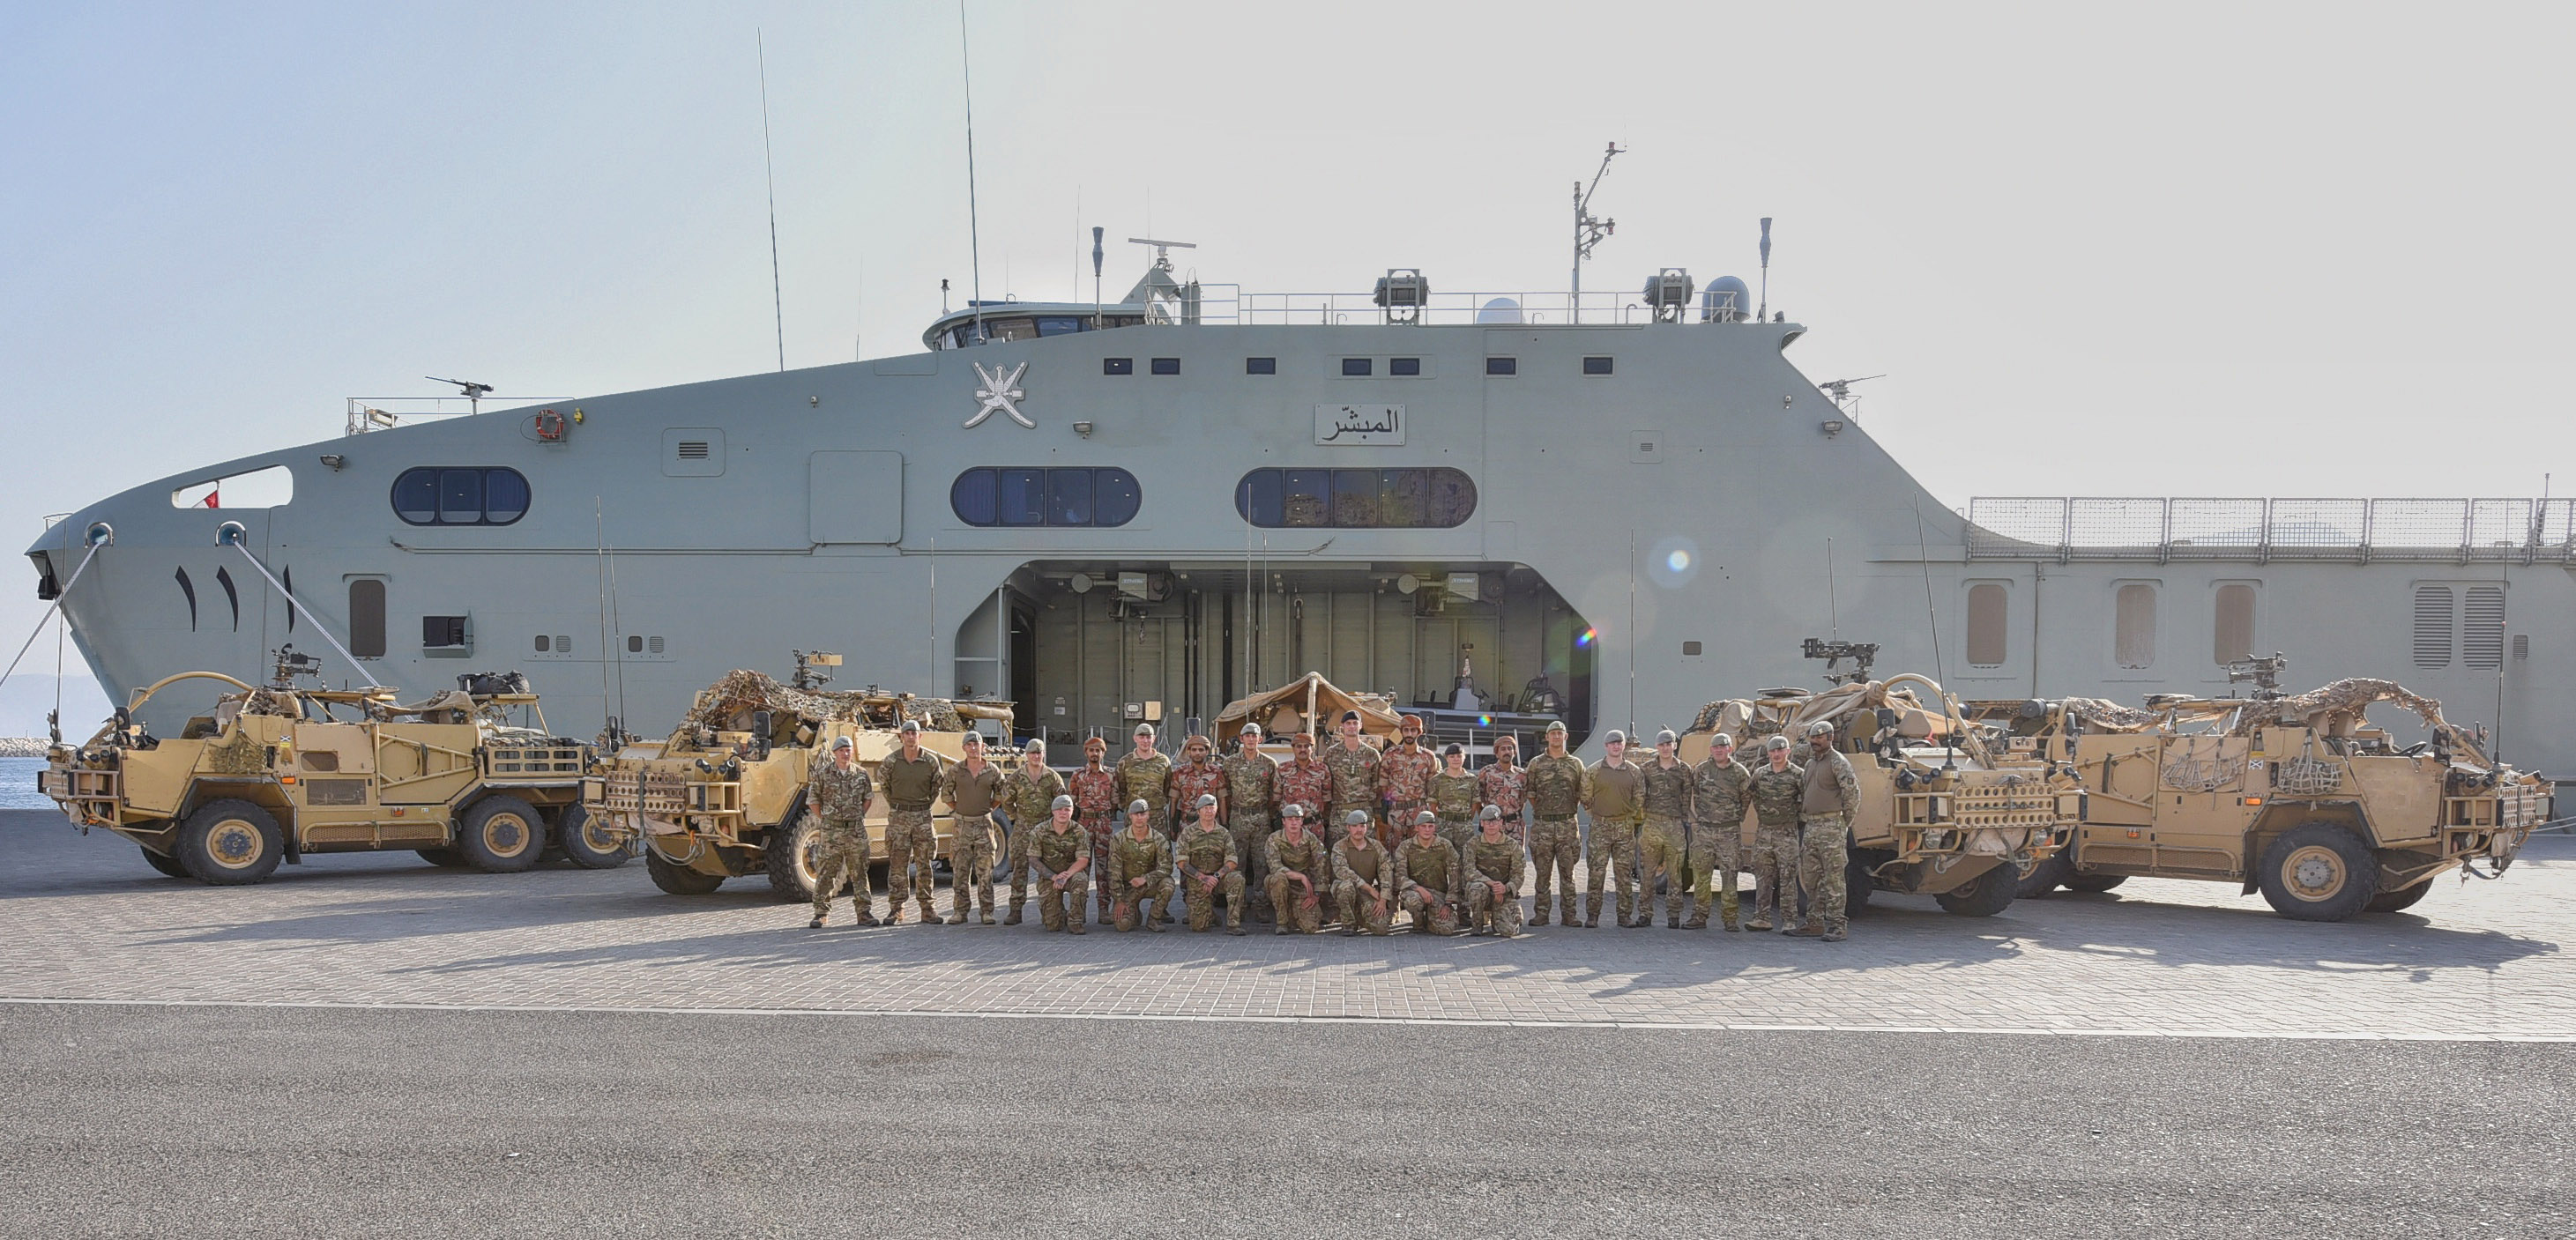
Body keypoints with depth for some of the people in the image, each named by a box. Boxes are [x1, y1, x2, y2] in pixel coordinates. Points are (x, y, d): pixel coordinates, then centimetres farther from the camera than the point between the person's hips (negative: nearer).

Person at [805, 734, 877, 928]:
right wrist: (824, 820, 1)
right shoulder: (822, 773, -1)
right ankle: (821, 913, 6)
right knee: (826, 873, -1)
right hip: (830, 832, -2)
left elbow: (868, 797, 18)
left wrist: (860, 816, 8)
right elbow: (813, 799, 5)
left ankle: (864, 912, 10)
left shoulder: (861, 773, 6)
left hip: (856, 830, 2)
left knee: (859, 872, 5)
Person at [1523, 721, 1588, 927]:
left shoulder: (1576, 764, 11)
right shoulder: (1536, 764, 8)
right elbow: (1530, 794, 10)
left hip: (1567, 825, 0)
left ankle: (1568, 914, 6)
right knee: (1542, 873, 2)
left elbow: (1584, 795, 13)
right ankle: (1541, 913, 8)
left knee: (1568, 872, 1)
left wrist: (1587, 781, 2)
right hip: (1542, 825, 0)